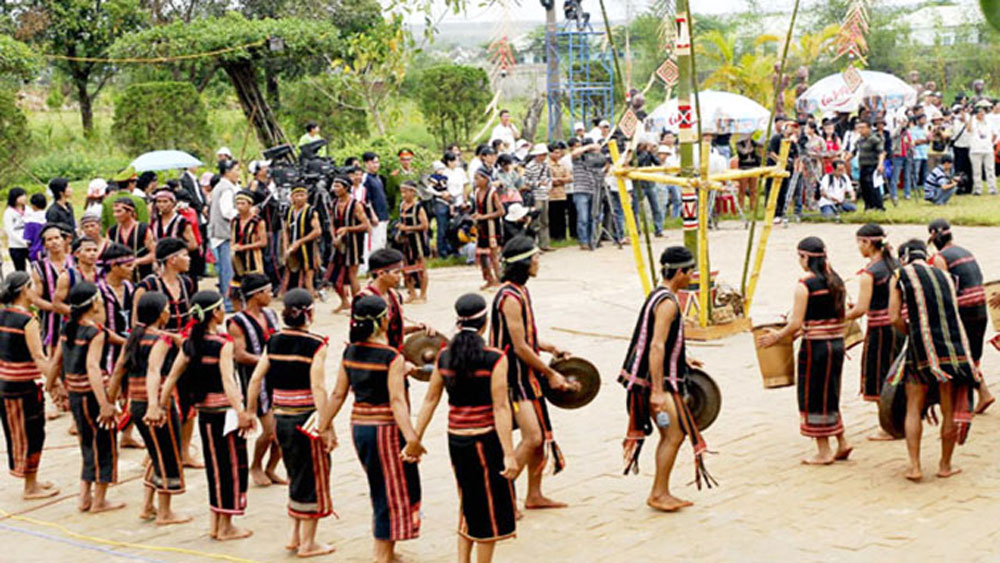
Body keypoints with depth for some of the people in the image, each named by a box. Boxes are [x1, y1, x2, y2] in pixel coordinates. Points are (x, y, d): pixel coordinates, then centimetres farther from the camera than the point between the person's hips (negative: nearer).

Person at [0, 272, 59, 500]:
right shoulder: (28, 321, -17)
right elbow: (38, 356, -23)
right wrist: (53, 381, -25)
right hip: (25, 385, -8)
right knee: (31, 434, 4)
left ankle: (31, 481, 30)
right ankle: (30, 487, 11)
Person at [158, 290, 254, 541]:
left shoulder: (190, 342, 4)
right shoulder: (223, 343, -16)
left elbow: (172, 376, 5)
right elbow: (227, 380, -28)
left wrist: (160, 406, 12)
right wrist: (240, 412, -36)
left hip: (204, 411, 7)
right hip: (224, 410, -7)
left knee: (215, 464, 17)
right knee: (232, 465, 4)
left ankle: (216, 524, 23)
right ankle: (226, 527, 8)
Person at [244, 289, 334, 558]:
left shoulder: (274, 341, 3)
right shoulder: (315, 345, -14)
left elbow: (256, 378, 3)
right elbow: (317, 387, -21)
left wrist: (250, 410, 13)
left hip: (280, 417, 6)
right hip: (306, 418, -6)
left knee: (297, 477, 21)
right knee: (312, 477, 7)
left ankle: (295, 536, 26)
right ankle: (307, 543, 12)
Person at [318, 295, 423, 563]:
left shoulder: (350, 353, 2)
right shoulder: (392, 358, -17)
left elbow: (337, 394, 6)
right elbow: (397, 401, -25)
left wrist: (325, 426, 16)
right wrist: (412, 438, -31)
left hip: (359, 427, 7)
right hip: (386, 430, -7)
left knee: (381, 490, 20)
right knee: (394, 493, 6)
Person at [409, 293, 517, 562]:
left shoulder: (444, 356, 1)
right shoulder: (495, 359, -14)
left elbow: (430, 400, 5)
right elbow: (500, 408, -17)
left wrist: (415, 440, 12)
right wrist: (509, 454, -16)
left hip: (455, 439, 5)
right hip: (485, 440, -5)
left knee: (469, 504, 21)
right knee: (490, 509, 8)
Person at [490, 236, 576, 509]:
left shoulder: (520, 291, 12)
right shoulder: (510, 297, -20)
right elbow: (519, 347, -21)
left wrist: (549, 348, 12)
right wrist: (550, 373, -13)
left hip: (528, 374, 10)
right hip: (514, 376, -10)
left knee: (541, 434, 13)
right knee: (533, 437, -14)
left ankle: (534, 495, 23)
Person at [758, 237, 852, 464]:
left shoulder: (805, 285, -14)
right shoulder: (836, 281, 8)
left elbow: (796, 324, -16)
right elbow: (840, 316, 14)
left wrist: (777, 337, 0)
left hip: (815, 345, -7)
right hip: (837, 343, 7)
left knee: (814, 398, 4)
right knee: (828, 396, 20)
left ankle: (824, 452, 8)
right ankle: (842, 443, 17)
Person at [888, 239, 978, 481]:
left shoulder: (900, 276, 5)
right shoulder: (944, 275, 18)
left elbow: (895, 318, -1)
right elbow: (950, 312, 16)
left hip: (922, 346, -3)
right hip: (954, 344, 3)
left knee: (914, 409, 11)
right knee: (951, 410, 12)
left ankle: (915, 467, 8)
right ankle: (945, 465, 23)